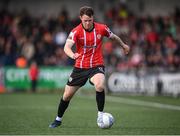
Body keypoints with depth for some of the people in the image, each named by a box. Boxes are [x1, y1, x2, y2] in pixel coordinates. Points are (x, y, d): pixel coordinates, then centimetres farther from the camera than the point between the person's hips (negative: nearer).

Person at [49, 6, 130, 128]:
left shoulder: (101, 28, -8)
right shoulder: (76, 31, -14)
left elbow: (114, 37, 14)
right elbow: (67, 47, -29)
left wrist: (123, 45, 29)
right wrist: (72, 55, -51)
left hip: (97, 65, -1)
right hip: (80, 67, 1)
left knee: (100, 86, -33)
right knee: (67, 95, 7)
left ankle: (100, 115, -15)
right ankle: (58, 119, 31)